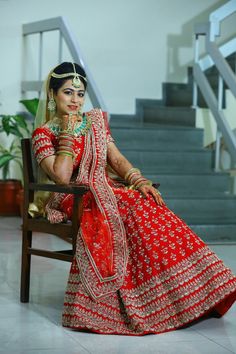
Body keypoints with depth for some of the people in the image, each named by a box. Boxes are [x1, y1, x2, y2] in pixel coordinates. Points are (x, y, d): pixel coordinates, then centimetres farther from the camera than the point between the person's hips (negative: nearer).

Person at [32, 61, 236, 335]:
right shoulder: (43, 133, 1)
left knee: (147, 206, -25)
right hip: (74, 200, -5)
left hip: (108, 191, 5)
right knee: (128, 210, -32)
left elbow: (116, 159, 8)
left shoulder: (95, 120, 17)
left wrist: (139, 181, -9)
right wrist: (68, 133, -10)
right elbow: (61, 176, -13)